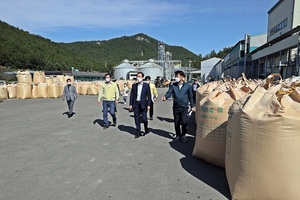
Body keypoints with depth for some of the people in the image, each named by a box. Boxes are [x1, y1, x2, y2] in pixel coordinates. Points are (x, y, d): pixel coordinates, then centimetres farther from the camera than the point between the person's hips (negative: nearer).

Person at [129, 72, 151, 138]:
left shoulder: (146, 85, 0)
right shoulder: (134, 85, 7)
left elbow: (149, 95, -1)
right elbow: (132, 95, 7)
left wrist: (148, 105, -7)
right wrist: (130, 104, 2)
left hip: (143, 104, -2)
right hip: (136, 104, 3)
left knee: (144, 119, -3)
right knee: (137, 119, 6)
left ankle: (146, 129, 26)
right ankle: (138, 132, 18)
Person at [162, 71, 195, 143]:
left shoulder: (188, 86, -3)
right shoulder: (173, 85, 0)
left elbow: (190, 96, 4)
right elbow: (169, 92, -12)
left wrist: (192, 106, 6)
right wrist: (165, 96, -35)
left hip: (184, 107, -2)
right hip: (176, 107, 2)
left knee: (184, 122, -8)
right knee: (176, 122, 10)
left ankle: (183, 135, 16)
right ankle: (178, 135, 29)